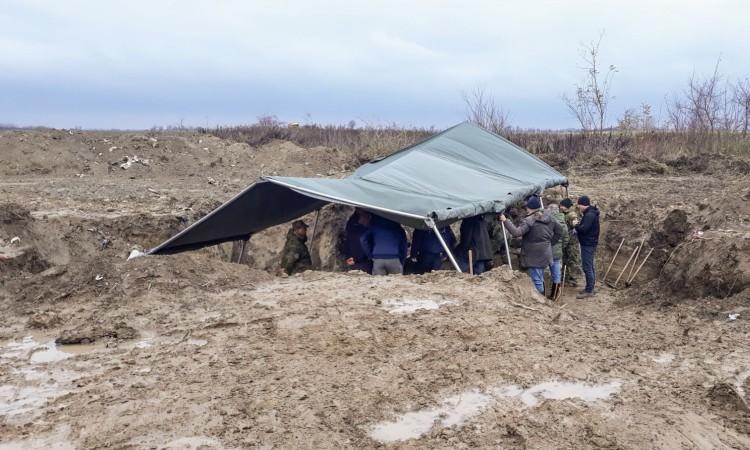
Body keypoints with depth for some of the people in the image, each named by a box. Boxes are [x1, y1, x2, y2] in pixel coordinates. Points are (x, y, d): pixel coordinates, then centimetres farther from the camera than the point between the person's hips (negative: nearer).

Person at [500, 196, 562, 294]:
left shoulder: (529, 221, -19)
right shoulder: (548, 218, 8)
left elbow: (517, 232, -29)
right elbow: (559, 230, 18)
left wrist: (505, 221, -23)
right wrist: (550, 242, 20)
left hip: (533, 257, -8)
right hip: (545, 254, 9)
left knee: (536, 281, -3)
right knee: (540, 279, 20)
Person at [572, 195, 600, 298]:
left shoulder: (589, 215, -19)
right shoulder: (590, 213, 14)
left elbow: (583, 229, -26)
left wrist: (576, 225, -8)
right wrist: (579, 224, 1)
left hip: (588, 244, -11)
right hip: (589, 243, 11)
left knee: (587, 267, -7)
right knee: (590, 267, 16)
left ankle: (589, 291, -4)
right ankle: (589, 288, 25)